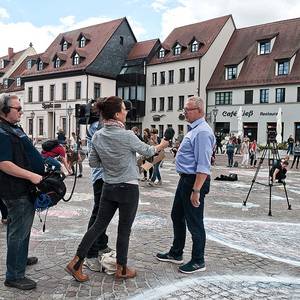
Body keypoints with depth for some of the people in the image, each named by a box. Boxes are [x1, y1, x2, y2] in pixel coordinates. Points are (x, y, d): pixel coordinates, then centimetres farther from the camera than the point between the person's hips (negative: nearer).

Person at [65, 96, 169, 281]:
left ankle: (76, 263, 15)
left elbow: (93, 163, 8)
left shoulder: (97, 136, -1)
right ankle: (122, 269, 24)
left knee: (99, 225, 14)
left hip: (108, 188, 5)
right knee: (124, 229, 9)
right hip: (128, 189, -5)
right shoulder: (127, 135, -18)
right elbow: (147, 151, -2)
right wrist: (162, 145, 17)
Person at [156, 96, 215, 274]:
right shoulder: (194, 130, 13)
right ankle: (176, 254, 35)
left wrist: (196, 190, -27)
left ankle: (198, 262, 19)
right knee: (177, 217, 19)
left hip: (195, 181, -11)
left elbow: (203, 166, -25)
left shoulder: (202, 132, -20)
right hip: (185, 180, 11)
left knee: (195, 223, 3)